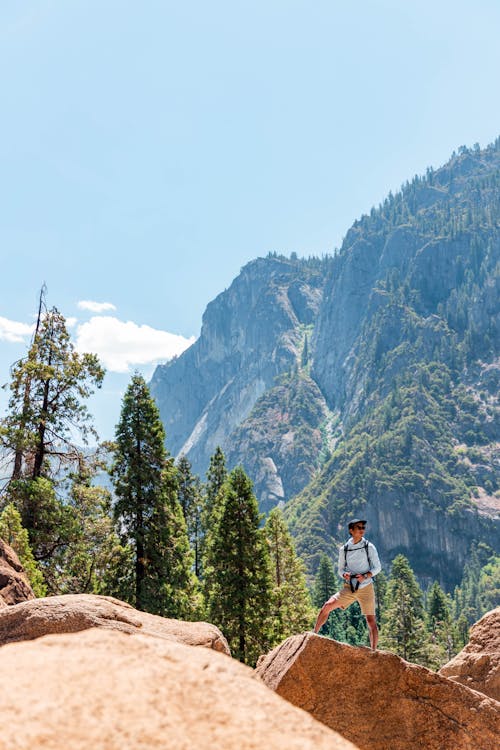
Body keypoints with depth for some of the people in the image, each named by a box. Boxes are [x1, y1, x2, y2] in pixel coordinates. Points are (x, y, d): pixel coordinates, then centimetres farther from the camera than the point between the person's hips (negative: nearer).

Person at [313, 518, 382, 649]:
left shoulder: (369, 547, -3)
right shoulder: (343, 549, 4)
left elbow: (377, 567, 0)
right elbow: (341, 570, 11)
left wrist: (365, 576, -17)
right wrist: (344, 574, -12)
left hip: (366, 588, -2)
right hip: (349, 588, 2)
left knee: (371, 621, -2)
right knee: (327, 606, -13)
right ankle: (314, 633, -1)